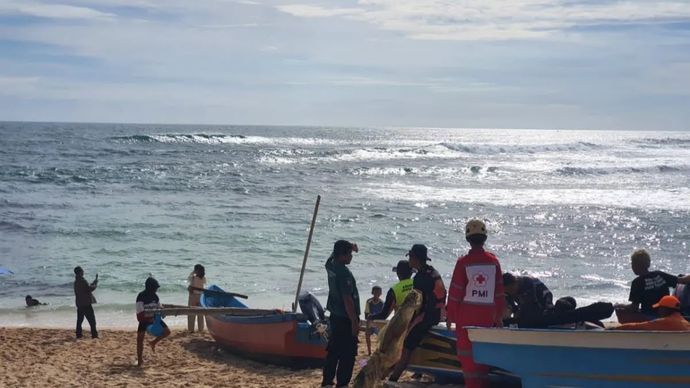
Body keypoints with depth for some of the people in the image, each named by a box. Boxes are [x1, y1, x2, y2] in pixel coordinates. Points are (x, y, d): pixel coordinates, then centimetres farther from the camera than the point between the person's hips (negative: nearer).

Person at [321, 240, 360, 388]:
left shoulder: (330, 265, 2)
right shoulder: (344, 273, -23)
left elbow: (335, 253, 28)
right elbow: (347, 300, -24)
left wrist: (350, 246, 17)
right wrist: (355, 322, -21)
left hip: (335, 316, 9)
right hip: (346, 319, -9)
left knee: (333, 351, 16)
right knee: (348, 354, -2)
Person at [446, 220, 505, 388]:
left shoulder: (463, 262, -9)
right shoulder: (493, 261, 1)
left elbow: (455, 291, -6)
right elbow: (499, 292, 6)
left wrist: (451, 316, 3)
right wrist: (499, 316, 14)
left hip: (466, 314, -3)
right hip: (488, 315, 3)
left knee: (466, 350, 3)